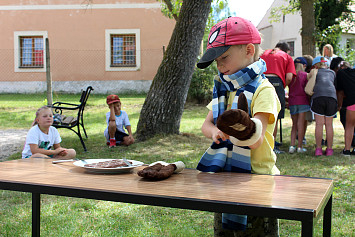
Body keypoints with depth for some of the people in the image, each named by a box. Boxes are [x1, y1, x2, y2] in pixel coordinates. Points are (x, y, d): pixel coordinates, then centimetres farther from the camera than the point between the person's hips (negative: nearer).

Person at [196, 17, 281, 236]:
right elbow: (206, 124, 9)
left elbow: (257, 142, -24)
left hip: (256, 175, -7)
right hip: (225, 175, 7)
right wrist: (215, 131, -14)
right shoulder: (223, 88, 10)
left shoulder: (262, 90, -14)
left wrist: (248, 132, -47)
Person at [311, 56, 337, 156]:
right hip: (332, 96, 2)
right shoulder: (332, 72, 27)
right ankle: (329, 149, 10)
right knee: (329, 124, 7)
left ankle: (318, 148, 0)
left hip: (318, 96, -2)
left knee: (319, 124, 0)